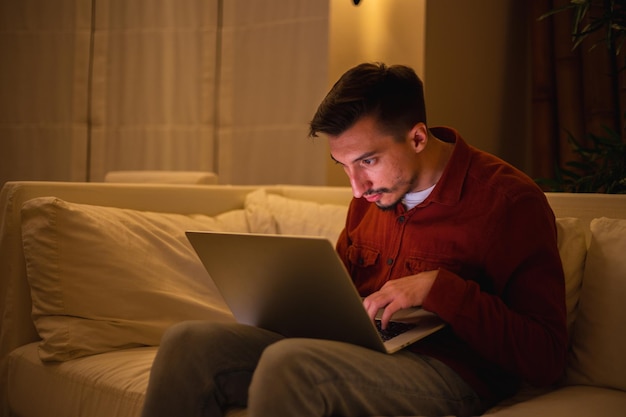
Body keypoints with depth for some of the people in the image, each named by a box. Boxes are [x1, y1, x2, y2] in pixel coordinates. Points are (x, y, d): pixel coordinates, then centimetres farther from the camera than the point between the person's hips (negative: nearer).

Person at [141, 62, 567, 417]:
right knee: (188, 342, -11)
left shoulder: (510, 201, -10)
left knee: (287, 363, -34)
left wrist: (439, 288, -22)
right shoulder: (372, 192, 11)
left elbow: (546, 357, -13)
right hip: (357, 351, 7)